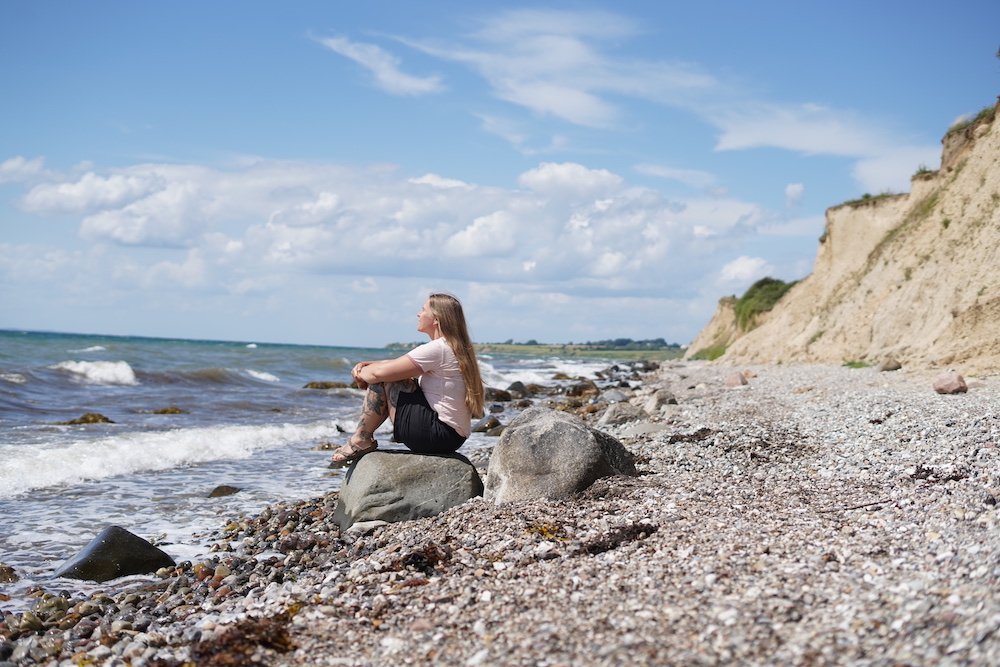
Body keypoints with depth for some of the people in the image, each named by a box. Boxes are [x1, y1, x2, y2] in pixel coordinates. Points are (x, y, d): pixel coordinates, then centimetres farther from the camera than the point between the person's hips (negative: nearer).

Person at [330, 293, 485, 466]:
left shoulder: (437, 349, -17)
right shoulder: (456, 348, 15)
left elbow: (380, 372, -18)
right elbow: (397, 364, 19)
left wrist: (361, 373, 3)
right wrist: (365, 365, 7)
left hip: (439, 434, -11)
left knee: (381, 379, -9)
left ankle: (361, 440, 4)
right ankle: (363, 439, 11)